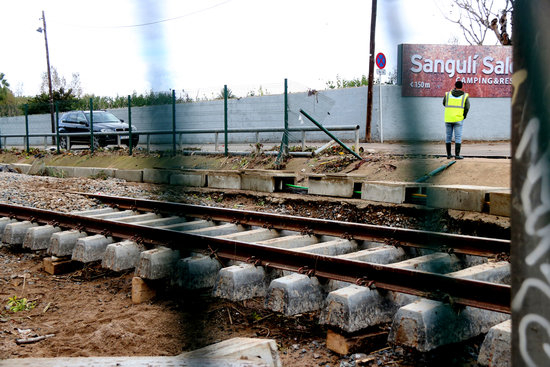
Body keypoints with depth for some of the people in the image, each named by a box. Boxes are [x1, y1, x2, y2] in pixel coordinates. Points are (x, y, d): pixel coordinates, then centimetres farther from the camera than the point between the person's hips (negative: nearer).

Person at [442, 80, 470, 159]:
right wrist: (464, 116, 10)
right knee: (458, 137, 0)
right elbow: (467, 108, -7)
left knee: (448, 137, 10)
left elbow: (444, 103, 17)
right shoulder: (465, 96, -1)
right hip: (458, 119, -2)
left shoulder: (448, 94, 2)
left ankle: (448, 154, 13)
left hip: (448, 119, 2)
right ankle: (457, 155, -4)